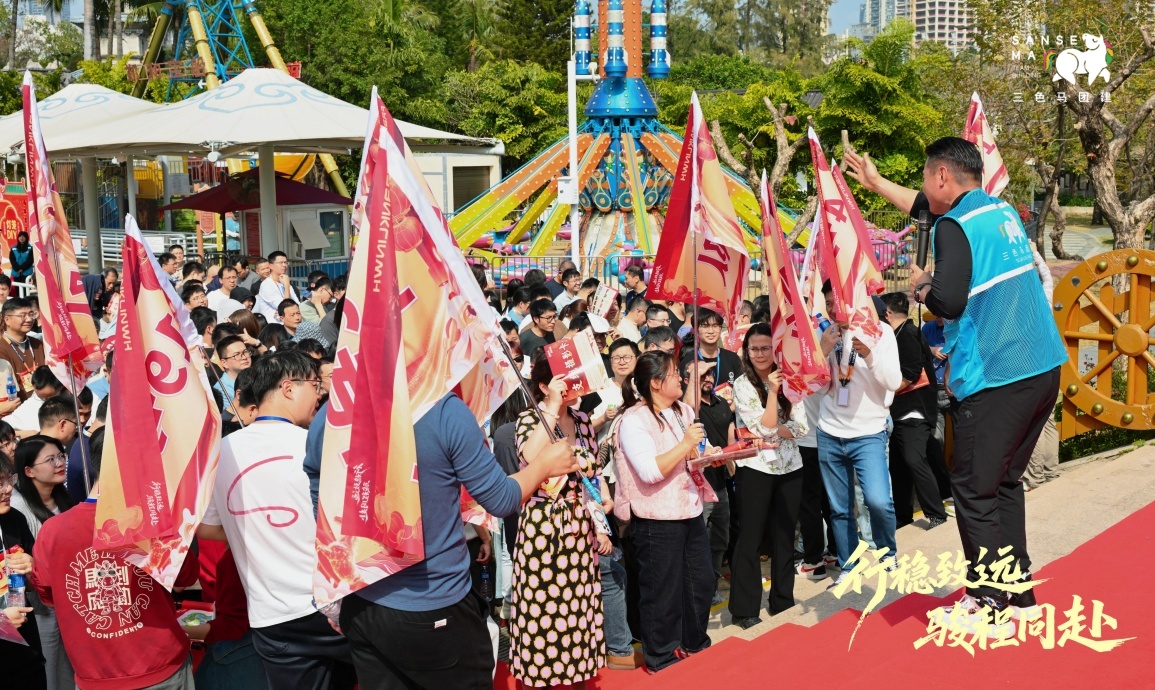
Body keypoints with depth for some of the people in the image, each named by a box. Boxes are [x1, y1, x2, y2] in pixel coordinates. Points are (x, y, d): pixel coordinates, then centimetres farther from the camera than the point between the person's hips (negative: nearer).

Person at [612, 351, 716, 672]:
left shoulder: (684, 411, 11)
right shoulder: (634, 420, -15)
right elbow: (650, 471, -25)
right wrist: (685, 445, -24)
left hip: (690, 511, 8)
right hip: (657, 521, -8)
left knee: (701, 582, 17)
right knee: (663, 591, 3)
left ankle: (694, 645, 36)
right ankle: (661, 658, 19)